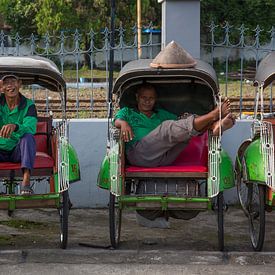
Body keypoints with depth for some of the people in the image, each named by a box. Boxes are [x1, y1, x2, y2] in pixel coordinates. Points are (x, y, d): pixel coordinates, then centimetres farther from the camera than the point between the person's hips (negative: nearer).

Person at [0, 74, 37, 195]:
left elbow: (31, 129, -24)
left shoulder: (28, 105, -7)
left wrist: (15, 126, -47)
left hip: (18, 151, -1)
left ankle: (26, 182, -44)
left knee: (28, 137, -32)